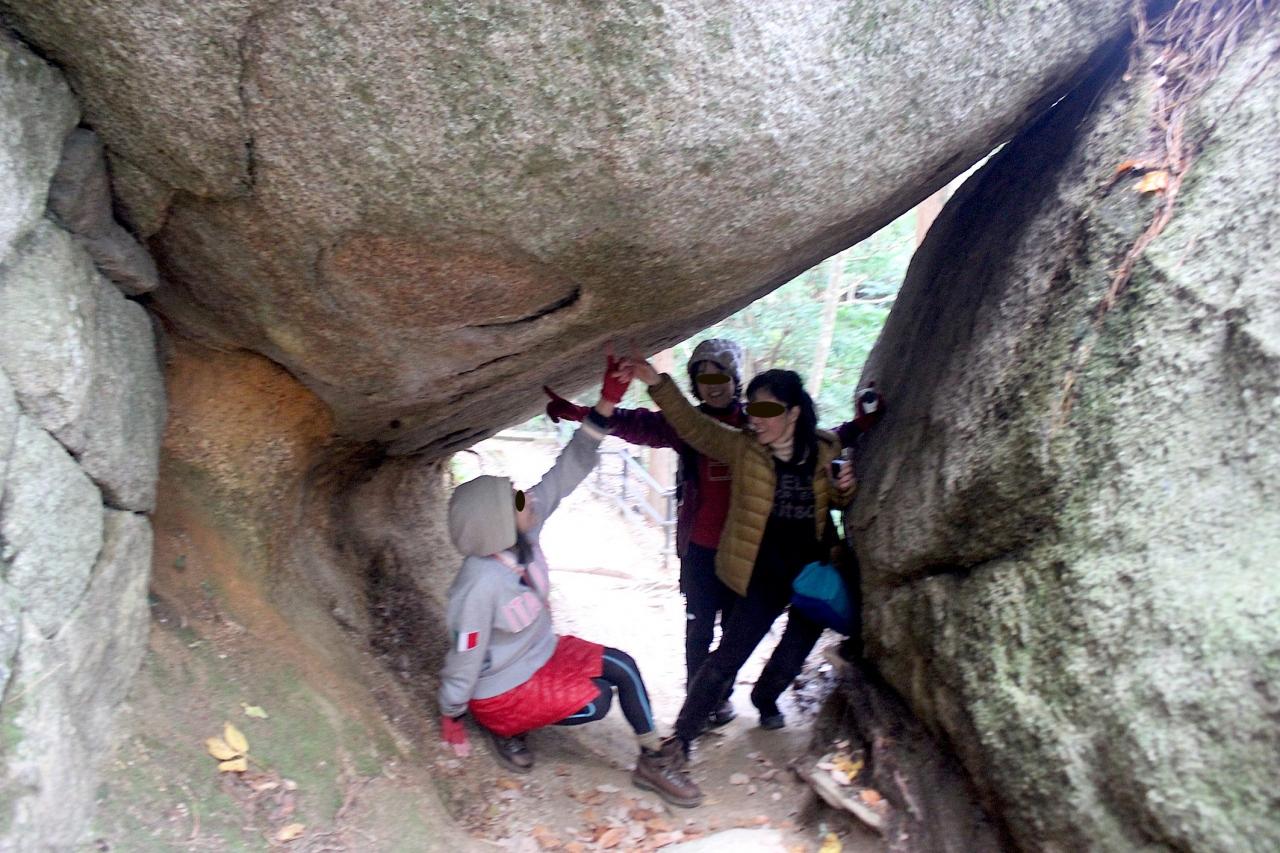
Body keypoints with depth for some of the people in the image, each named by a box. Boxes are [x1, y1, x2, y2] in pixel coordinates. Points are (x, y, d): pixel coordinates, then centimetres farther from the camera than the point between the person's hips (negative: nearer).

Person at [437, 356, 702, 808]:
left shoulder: (524, 532, -18)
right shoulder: (480, 585, -38)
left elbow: (567, 470, -20)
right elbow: (464, 661, -24)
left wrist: (607, 403, -26)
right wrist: (451, 719, -9)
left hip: (542, 651, 7)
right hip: (501, 688, -7)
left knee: (623, 667, -2)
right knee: (597, 702, -10)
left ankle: (653, 760, 14)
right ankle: (506, 726, 11)